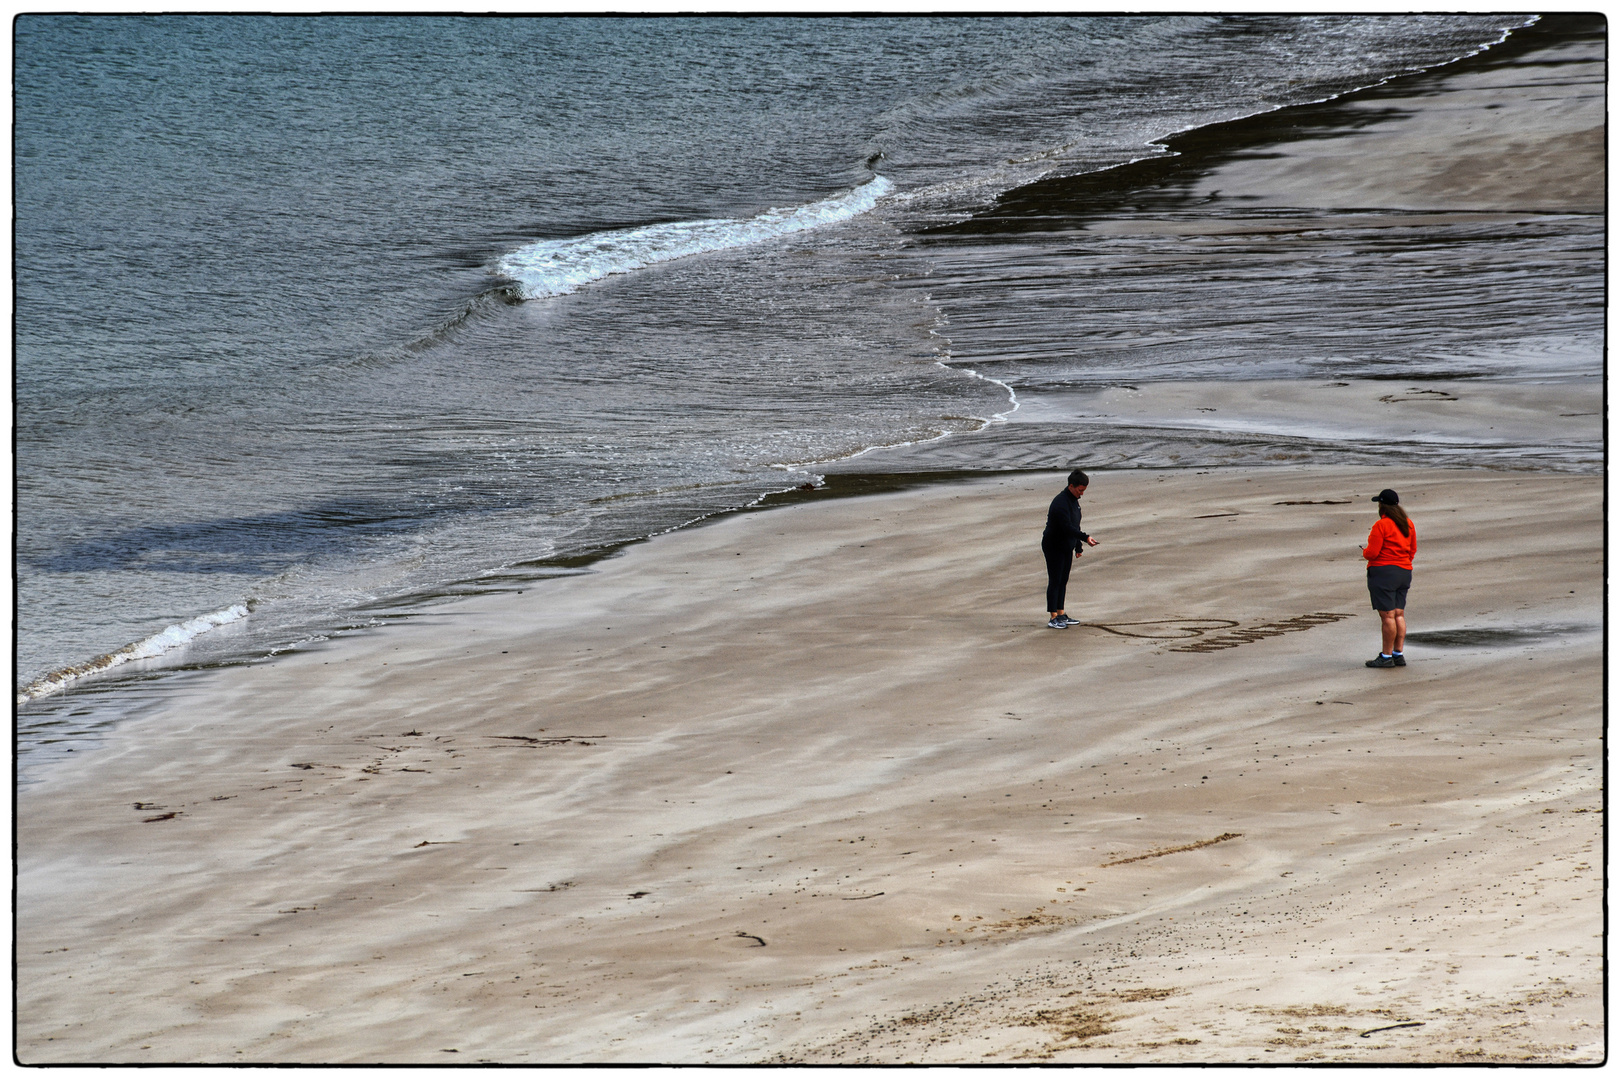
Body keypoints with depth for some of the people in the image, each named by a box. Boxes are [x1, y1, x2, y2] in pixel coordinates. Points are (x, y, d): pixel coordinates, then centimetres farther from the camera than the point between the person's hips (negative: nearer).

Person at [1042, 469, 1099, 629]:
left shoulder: (1074, 500, 8)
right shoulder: (1060, 503, -23)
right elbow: (1067, 527, -30)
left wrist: (1078, 547, 18)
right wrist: (1085, 538, -37)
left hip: (1066, 547, 9)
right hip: (1053, 547, -9)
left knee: (1063, 581, 12)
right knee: (1055, 581, -6)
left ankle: (1060, 614, 18)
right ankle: (1053, 617, -3)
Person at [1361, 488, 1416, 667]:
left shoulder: (1381, 525, -14)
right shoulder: (1408, 524, 9)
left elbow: (1372, 552, -14)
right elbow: (1413, 550, 15)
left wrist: (1364, 552, 7)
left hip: (1383, 571, -8)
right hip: (1404, 571, 8)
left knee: (1387, 615, -6)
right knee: (1399, 614, 10)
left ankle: (1386, 656, -4)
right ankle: (1399, 654, 10)